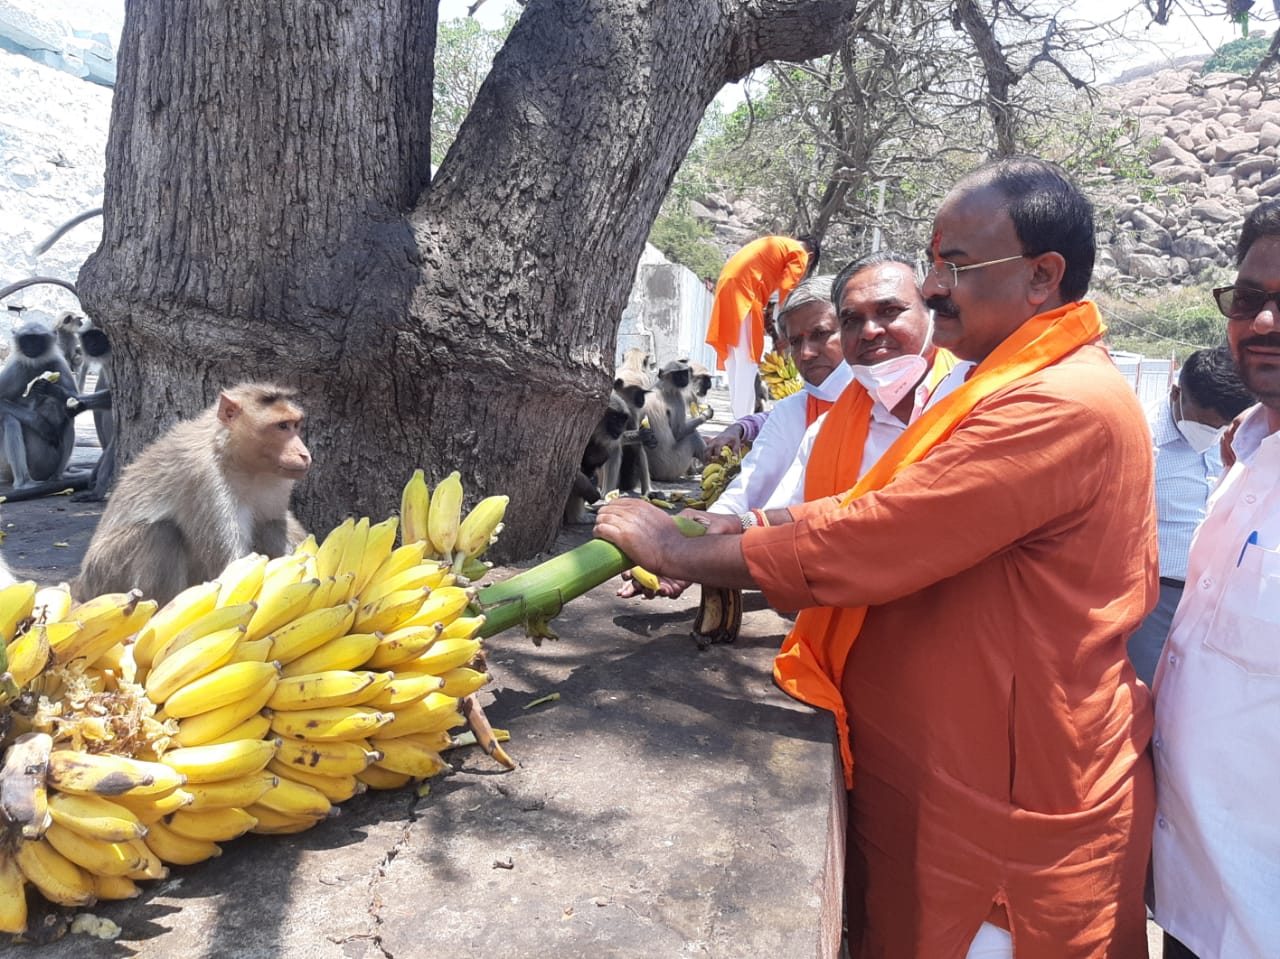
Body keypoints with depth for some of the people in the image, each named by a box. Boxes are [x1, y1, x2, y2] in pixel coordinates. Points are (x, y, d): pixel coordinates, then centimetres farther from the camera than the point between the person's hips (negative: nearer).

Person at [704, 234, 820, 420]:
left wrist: (765, 322, 17)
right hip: (743, 290, -9)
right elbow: (786, 292, -5)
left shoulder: (778, 246, 30)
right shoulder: (799, 253, 5)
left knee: (735, 363, 9)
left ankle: (740, 420, 11)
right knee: (747, 361, -8)